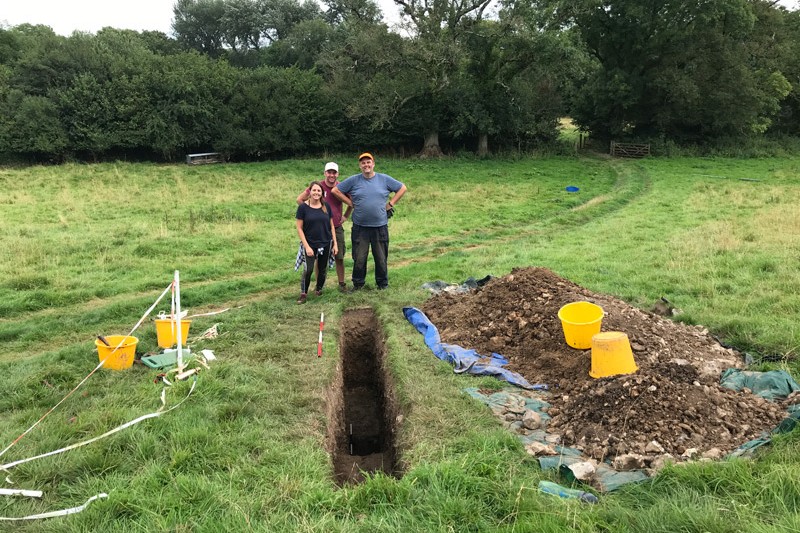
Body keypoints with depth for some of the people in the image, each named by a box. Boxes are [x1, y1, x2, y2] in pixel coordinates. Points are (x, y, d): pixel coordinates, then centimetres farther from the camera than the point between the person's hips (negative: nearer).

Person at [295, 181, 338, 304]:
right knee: (308, 269, -7)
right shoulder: (303, 207, -7)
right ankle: (303, 293, 8)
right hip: (310, 244, -3)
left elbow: (331, 226, 9)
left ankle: (319, 290, 30)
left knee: (323, 269, 10)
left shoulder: (326, 207, 2)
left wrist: (335, 243, 4)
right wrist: (307, 246, -12)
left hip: (326, 243, 3)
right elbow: (299, 228, -6)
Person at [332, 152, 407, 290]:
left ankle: (383, 284, 21)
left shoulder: (384, 179, 4)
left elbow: (402, 188, 11)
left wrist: (390, 204, 4)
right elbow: (336, 190, 8)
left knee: (381, 258, 7)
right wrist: (350, 203, 2)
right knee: (359, 258, 3)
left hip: (380, 227, 0)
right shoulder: (353, 180, 3)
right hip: (360, 227, 0)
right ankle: (358, 284, 19)